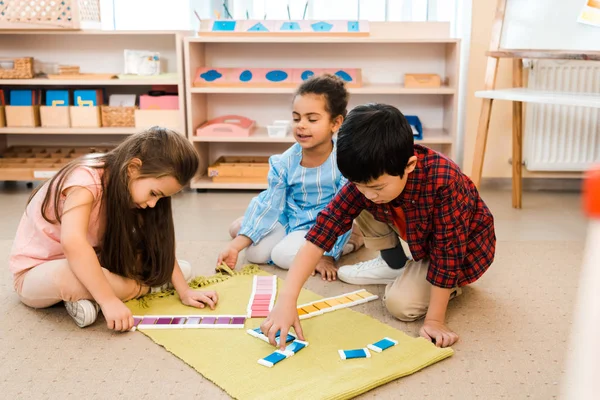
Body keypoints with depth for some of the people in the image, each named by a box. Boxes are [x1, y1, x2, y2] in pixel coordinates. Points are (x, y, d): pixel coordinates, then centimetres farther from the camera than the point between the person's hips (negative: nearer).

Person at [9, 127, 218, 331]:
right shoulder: (86, 179, -30)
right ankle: (149, 286, -20)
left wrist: (184, 291, -14)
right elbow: (72, 242, -44)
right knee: (67, 275, -42)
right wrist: (108, 300, -46)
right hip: (36, 273, -7)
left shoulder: (133, 186, -6)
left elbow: (158, 245, -5)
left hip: (85, 265, 7)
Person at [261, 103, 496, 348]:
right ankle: (395, 265, 7)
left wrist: (434, 320, -27)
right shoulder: (365, 179, -26)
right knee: (361, 207, -16)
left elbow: (447, 252, -32)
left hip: (463, 246, -5)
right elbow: (320, 233, -30)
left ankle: (450, 285, 8)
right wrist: (286, 299, -39)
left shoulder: (443, 181, -41)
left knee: (401, 304, -21)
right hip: (420, 240, 5)